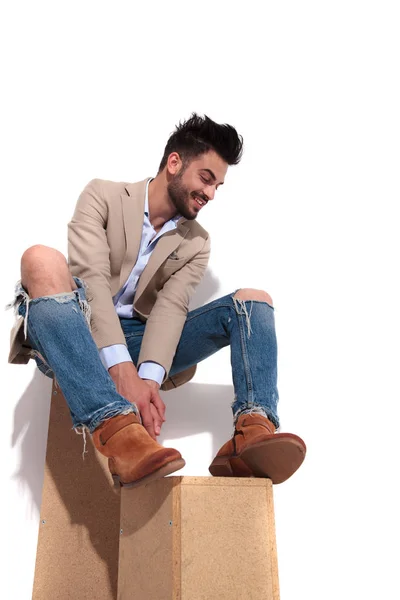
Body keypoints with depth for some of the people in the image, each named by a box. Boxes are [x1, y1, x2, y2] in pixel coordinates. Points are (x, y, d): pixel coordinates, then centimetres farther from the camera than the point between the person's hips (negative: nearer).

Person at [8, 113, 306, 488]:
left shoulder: (196, 244, 10)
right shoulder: (103, 196, 0)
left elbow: (172, 307, -7)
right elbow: (91, 277, -16)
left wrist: (148, 376, -27)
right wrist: (122, 369, -29)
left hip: (138, 343, 3)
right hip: (77, 339, -3)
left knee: (254, 301, -9)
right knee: (42, 260, -33)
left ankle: (251, 432, -36)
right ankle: (116, 428, -47)